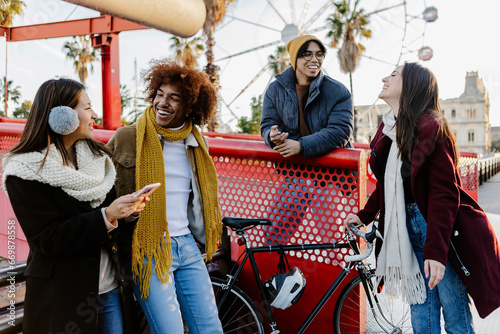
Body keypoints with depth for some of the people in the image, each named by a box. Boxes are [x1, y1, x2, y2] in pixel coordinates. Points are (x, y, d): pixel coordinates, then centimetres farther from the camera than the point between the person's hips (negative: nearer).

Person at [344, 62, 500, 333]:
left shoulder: (430, 128, -15)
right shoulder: (389, 129, 10)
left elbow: (445, 193, -19)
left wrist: (436, 250, -23)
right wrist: (364, 216, 9)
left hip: (441, 230, -7)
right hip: (408, 228, 7)